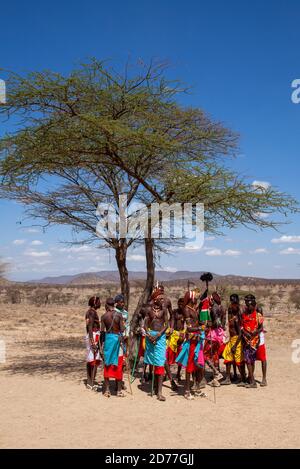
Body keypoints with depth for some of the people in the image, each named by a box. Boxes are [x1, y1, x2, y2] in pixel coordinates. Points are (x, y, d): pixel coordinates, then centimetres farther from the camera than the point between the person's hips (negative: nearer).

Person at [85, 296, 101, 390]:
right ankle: (92, 383, -5)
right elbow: (90, 327, -20)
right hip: (93, 337, -10)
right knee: (94, 360, -7)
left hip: (94, 336, 10)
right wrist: (92, 341, -24)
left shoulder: (90, 311, 16)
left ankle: (89, 382, 17)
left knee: (90, 360, 12)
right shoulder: (92, 312, -14)